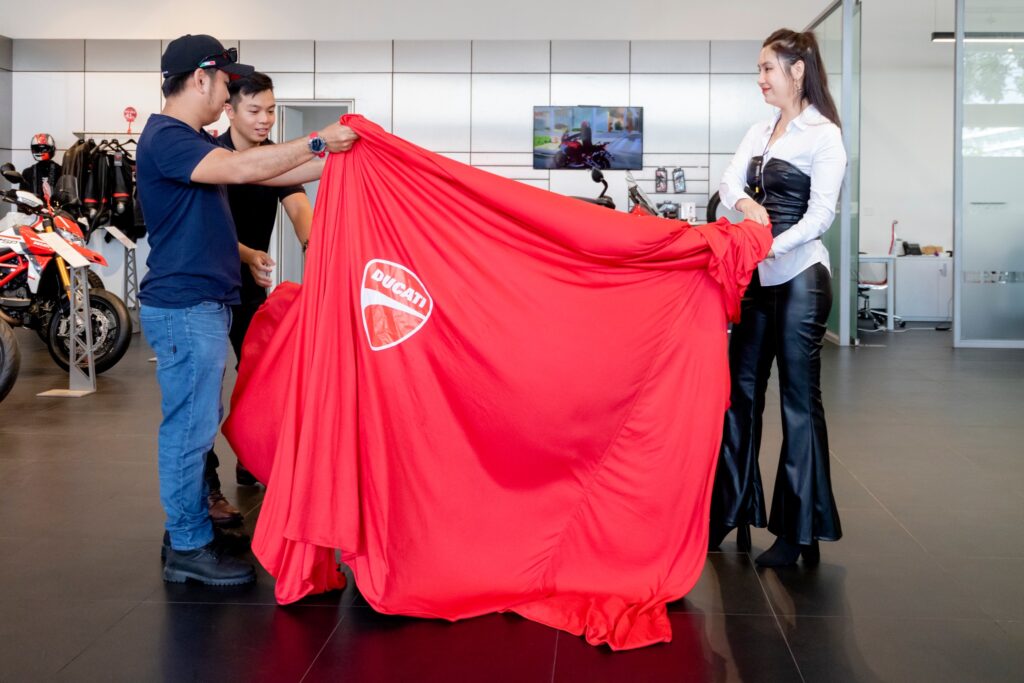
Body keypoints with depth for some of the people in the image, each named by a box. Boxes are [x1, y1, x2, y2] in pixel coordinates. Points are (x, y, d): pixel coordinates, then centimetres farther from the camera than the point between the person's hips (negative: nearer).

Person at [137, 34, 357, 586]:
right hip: (185, 307, -10)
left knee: (196, 425, 15)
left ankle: (185, 529, 26)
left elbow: (268, 176, 15)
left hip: (202, 304, 10)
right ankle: (189, 550, 5)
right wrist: (317, 142, -21)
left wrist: (334, 160, 9)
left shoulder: (195, 141, 18)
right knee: (190, 428, -4)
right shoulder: (166, 138, -13)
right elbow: (238, 169, -27)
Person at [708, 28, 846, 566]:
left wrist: (770, 244, -27)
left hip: (799, 276, -7)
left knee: (799, 398, -2)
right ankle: (732, 514, 19)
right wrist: (748, 204, -20)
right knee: (740, 390, 8)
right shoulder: (759, 132, 14)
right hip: (758, 278, 7)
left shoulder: (824, 136, -6)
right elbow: (729, 183, 2)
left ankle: (800, 531, 6)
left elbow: (821, 213, -14)